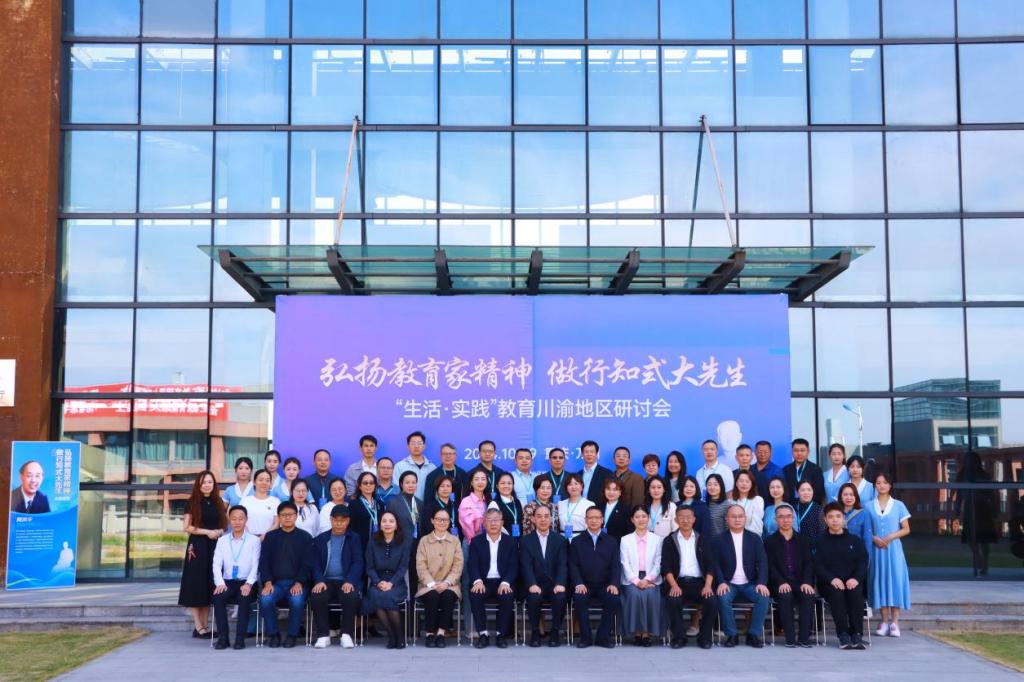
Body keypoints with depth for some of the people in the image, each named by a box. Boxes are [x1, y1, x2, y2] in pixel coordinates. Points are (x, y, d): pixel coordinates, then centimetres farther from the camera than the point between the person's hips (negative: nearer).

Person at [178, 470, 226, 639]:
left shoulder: (218, 503, 12)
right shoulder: (192, 502, 0)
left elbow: (224, 525, 17)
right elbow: (187, 528, -5)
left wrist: (219, 532, -5)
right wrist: (207, 532, -14)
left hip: (215, 547, 5)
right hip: (197, 546, -4)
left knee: (210, 586, 5)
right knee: (196, 586, -5)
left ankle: (205, 626, 9)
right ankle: (198, 627, -3)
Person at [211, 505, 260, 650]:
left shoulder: (254, 540, 7)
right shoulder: (222, 540, 13)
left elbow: (255, 565, -2)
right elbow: (217, 564, 3)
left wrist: (248, 583, -19)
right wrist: (220, 583, -15)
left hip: (246, 583, -2)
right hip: (228, 582, 2)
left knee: (244, 597, -34)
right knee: (218, 597, -30)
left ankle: (240, 637, -26)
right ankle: (223, 636, -21)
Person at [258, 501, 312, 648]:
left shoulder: (305, 537, 7)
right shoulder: (270, 536, 12)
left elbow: (306, 563, 0)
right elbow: (264, 561, 5)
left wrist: (299, 583, -14)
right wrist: (267, 582, -10)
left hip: (296, 583, -2)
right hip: (275, 582, 2)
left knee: (297, 601, -32)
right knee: (265, 600, -29)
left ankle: (292, 635, -11)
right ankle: (273, 634, -8)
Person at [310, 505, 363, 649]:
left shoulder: (354, 539, 11)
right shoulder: (320, 539, 15)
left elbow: (357, 562, 1)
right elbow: (315, 563, 7)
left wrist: (350, 581, -17)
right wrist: (319, 581, -13)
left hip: (346, 581, -1)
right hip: (326, 580, 1)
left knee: (352, 597, -34)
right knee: (317, 597, -31)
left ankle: (346, 634, -18)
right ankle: (323, 635, -17)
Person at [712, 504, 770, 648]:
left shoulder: (755, 539, 10)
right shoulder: (719, 540, 6)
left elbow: (762, 563, 2)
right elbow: (715, 565, 0)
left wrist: (762, 583, -15)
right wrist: (721, 582, -18)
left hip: (750, 584, 1)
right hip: (729, 584, -1)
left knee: (763, 597, -27)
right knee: (723, 598, -32)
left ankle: (754, 634, -12)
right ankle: (731, 635, -15)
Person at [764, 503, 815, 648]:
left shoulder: (802, 540, 15)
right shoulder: (770, 541, 8)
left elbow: (809, 564, 5)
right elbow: (770, 566, -2)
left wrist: (807, 582, -13)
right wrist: (781, 583, -20)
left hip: (800, 582, 2)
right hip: (779, 584, -2)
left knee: (808, 595, -30)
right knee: (786, 596, -34)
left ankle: (804, 637, -26)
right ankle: (790, 638, -29)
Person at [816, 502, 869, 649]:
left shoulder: (855, 540, 17)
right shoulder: (821, 542, 13)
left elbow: (863, 563, 5)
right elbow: (818, 566, 2)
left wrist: (856, 578, -15)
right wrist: (832, 579, -18)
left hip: (852, 583, 1)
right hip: (829, 583, -1)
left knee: (856, 593, -33)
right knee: (836, 593, -34)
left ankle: (856, 634, -32)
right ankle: (843, 635, -34)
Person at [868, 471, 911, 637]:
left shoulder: (898, 505, 5)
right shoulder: (869, 506, 7)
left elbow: (906, 529, 3)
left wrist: (892, 537, -12)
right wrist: (874, 538, -12)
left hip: (894, 549, -1)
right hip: (877, 549, 1)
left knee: (895, 580, -5)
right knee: (880, 581, 0)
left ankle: (894, 622, -2)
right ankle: (884, 622, 6)